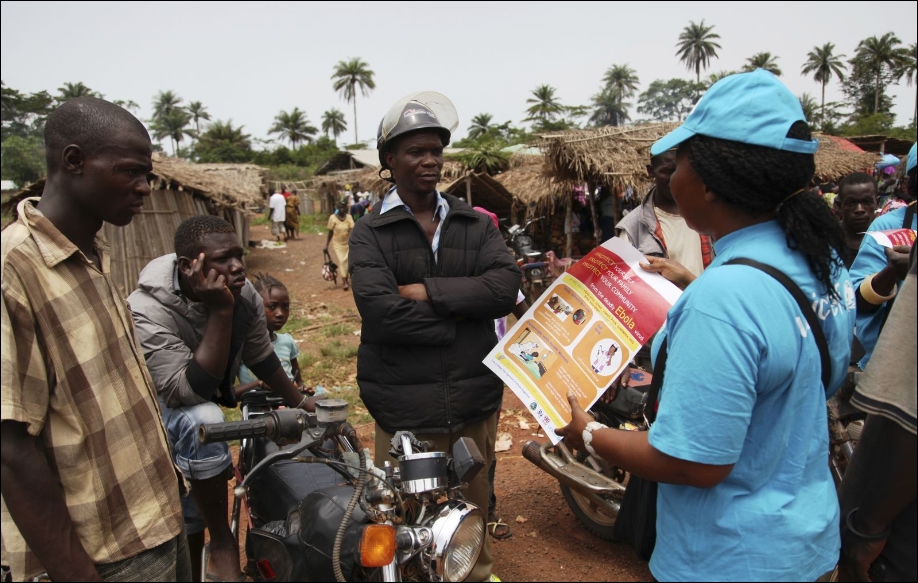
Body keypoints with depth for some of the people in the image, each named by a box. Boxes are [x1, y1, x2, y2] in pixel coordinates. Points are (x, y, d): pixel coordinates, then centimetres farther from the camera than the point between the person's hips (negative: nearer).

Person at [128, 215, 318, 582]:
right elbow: (188, 392, -41)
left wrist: (302, 404, 12)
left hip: (207, 400, 6)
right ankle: (222, 543, -20)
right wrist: (220, 312, -44)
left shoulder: (244, 295, -15)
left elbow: (262, 359, 2)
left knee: (192, 520, 10)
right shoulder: (148, 311, -33)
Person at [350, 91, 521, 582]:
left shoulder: (475, 224, 7)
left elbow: (506, 286, -9)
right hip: (405, 403, -3)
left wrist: (430, 292, -16)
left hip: (476, 394, 4)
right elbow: (380, 312, -18)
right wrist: (460, 312, -12)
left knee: (474, 507, 21)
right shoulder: (370, 233, -3)